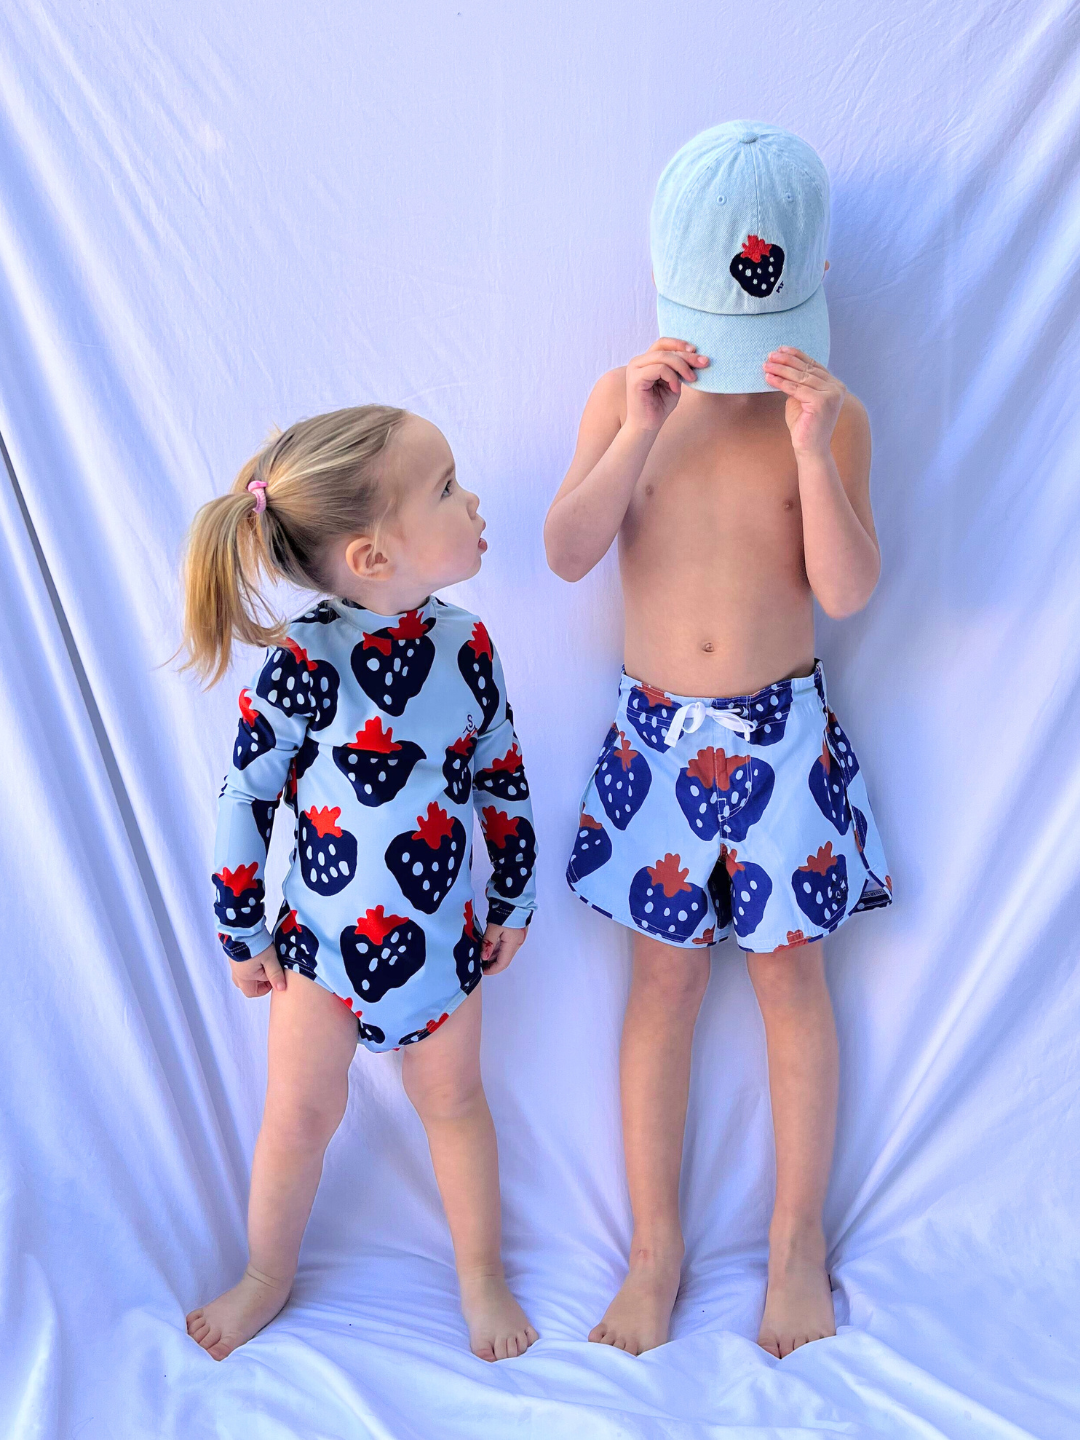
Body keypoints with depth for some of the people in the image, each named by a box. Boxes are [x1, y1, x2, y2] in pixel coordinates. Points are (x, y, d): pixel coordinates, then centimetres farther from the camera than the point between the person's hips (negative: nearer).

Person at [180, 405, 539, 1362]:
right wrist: (243, 932, -5)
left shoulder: (467, 645, -10)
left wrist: (514, 900, 8)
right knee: (301, 1115, 14)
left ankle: (480, 1272, 41)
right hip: (322, 932, -3)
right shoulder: (303, 662, -23)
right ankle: (268, 1277, 40)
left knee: (452, 1101, 19)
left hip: (441, 932, 3)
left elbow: (503, 778, 2)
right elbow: (245, 797, -13)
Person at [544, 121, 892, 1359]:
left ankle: (797, 1239, 28)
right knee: (664, 979, 9)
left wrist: (814, 451, -26)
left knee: (789, 976, 9)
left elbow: (847, 591, -15)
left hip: (781, 731, -1)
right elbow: (566, 555, -13)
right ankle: (656, 1246, 25)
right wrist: (638, 433, -24)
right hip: (655, 731, 1)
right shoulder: (625, 397, -3)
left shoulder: (830, 414, -7)